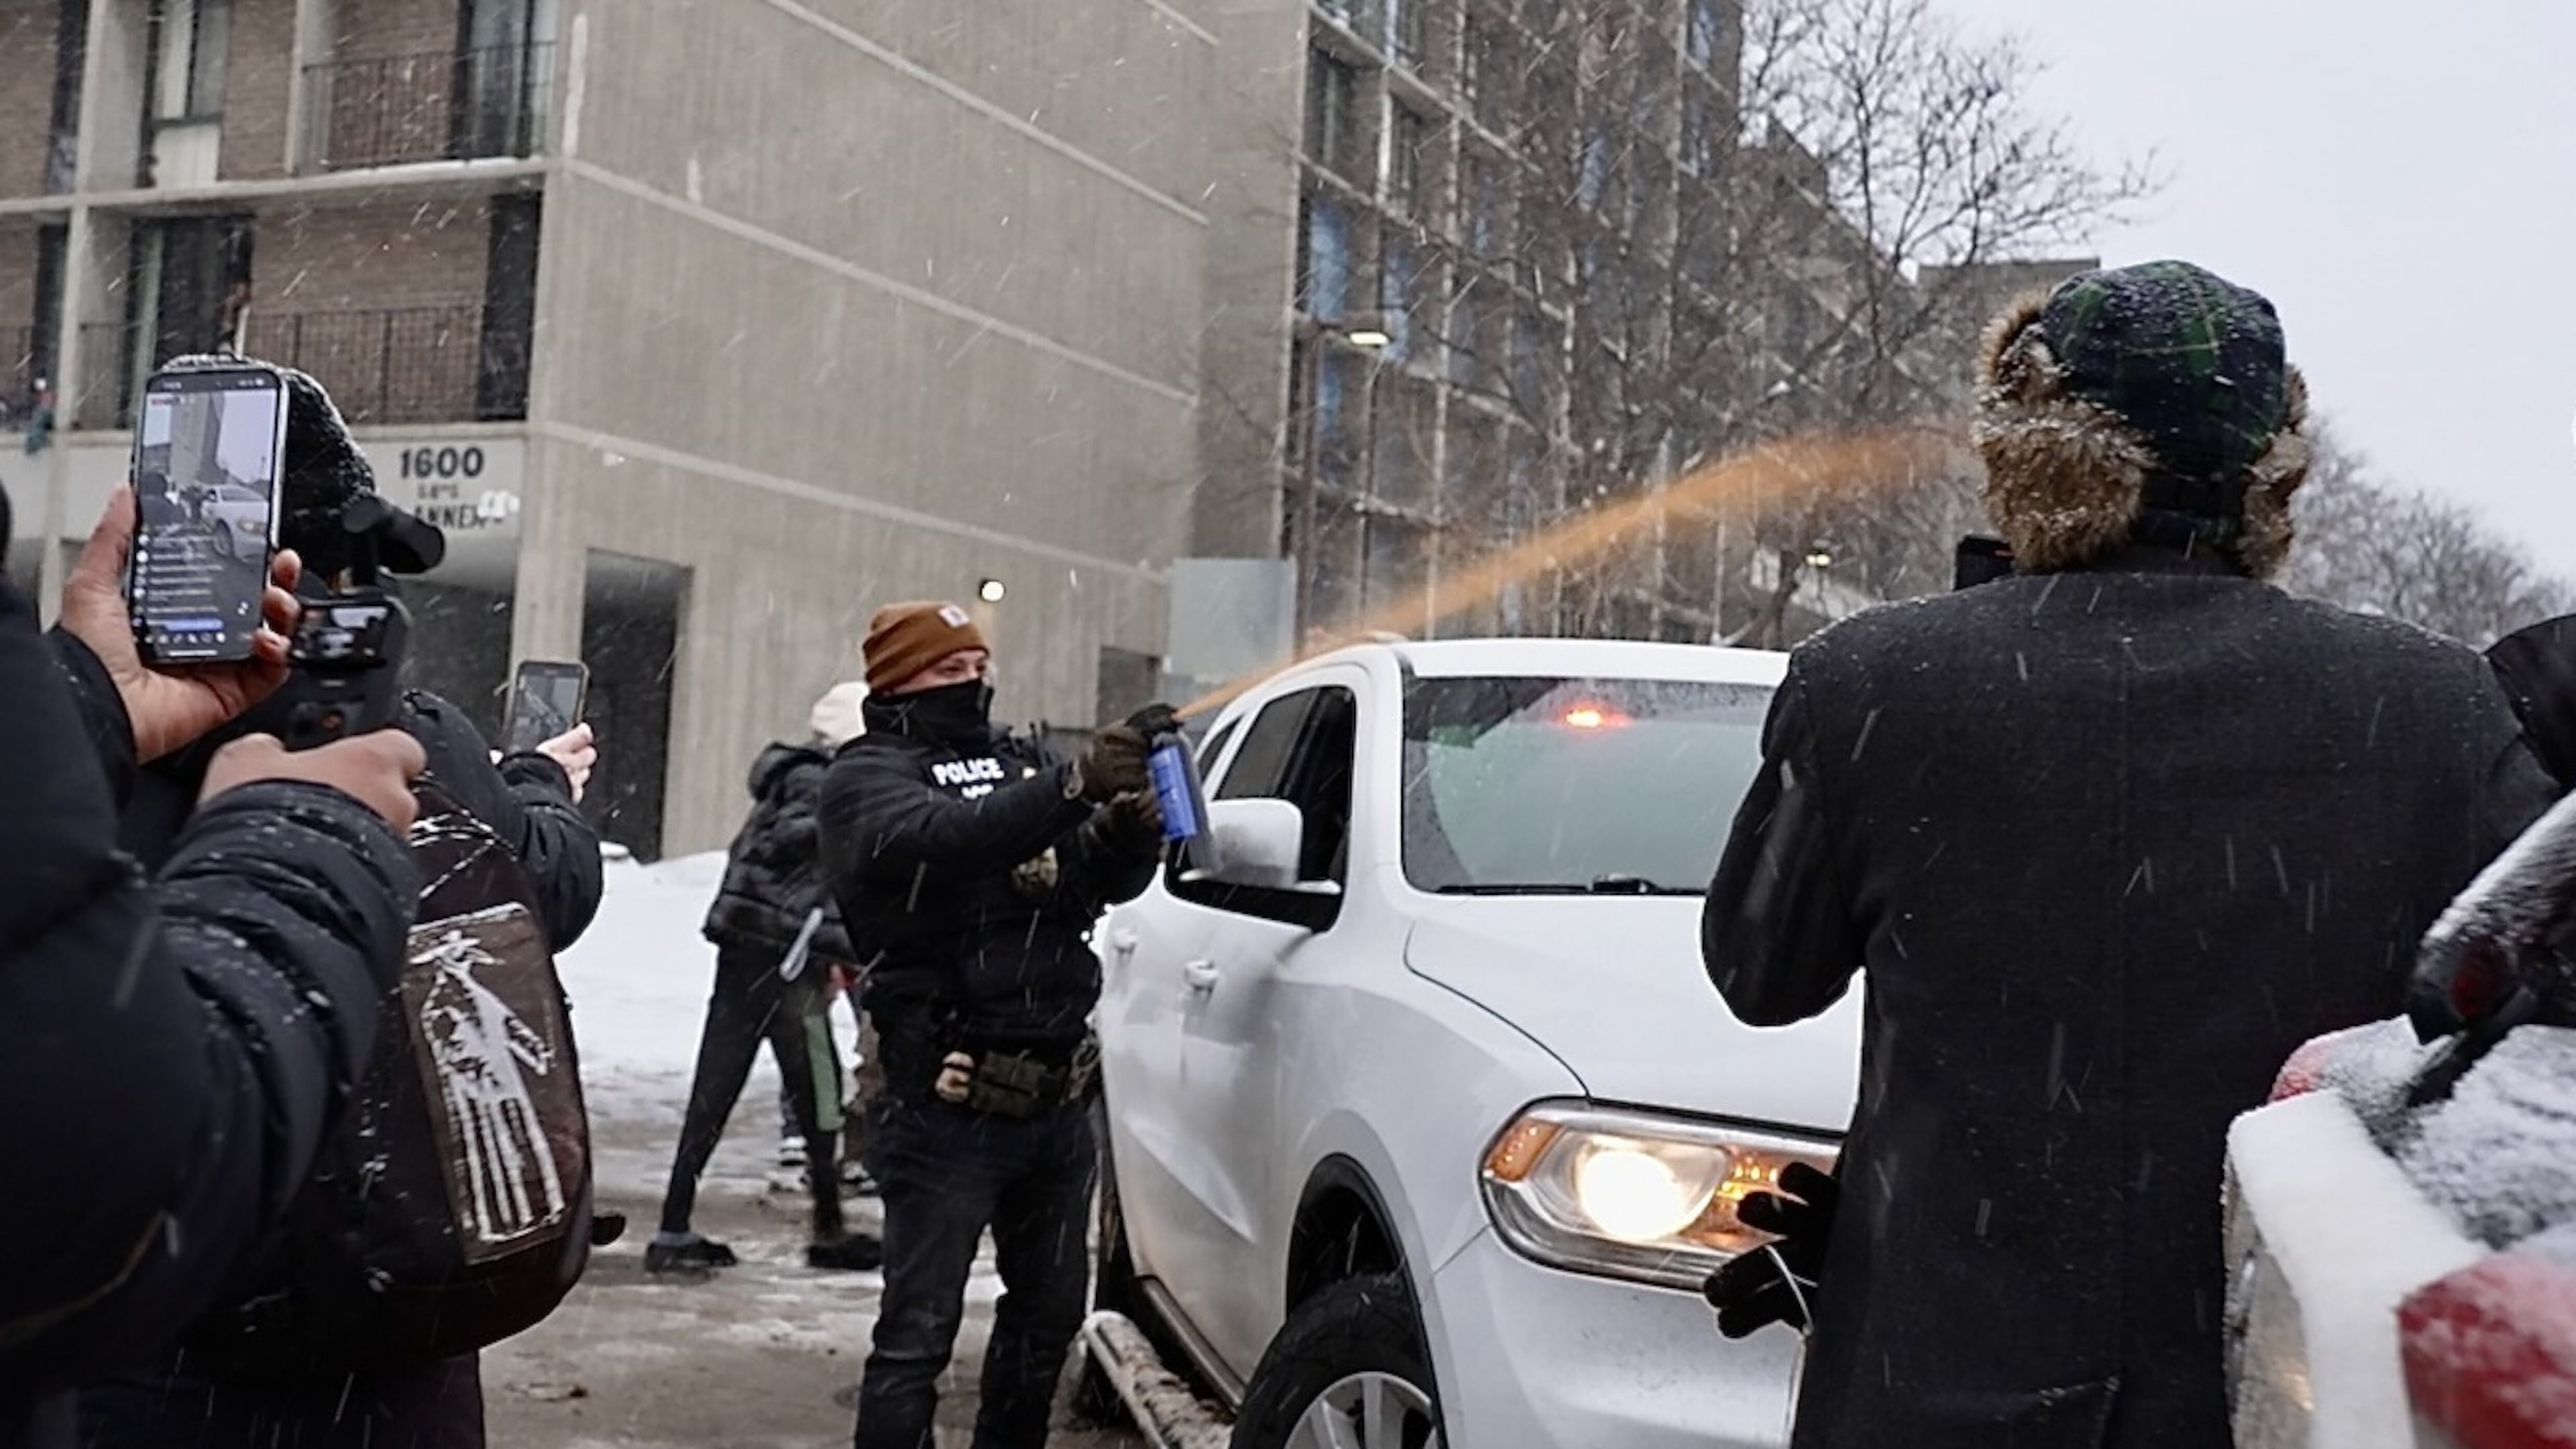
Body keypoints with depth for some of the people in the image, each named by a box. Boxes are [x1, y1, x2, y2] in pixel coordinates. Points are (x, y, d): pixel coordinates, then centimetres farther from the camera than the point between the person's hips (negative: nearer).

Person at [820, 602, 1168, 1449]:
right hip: (950, 1109, -6)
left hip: (1059, 1099, 6)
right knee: (919, 1331, -2)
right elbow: (942, 839, -25)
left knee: (1049, 1311, 17)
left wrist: (1128, 826, -19)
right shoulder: (868, 776, -3)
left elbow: (1109, 880, 4)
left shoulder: (1026, 764, 14)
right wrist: (1078, 786, -36)